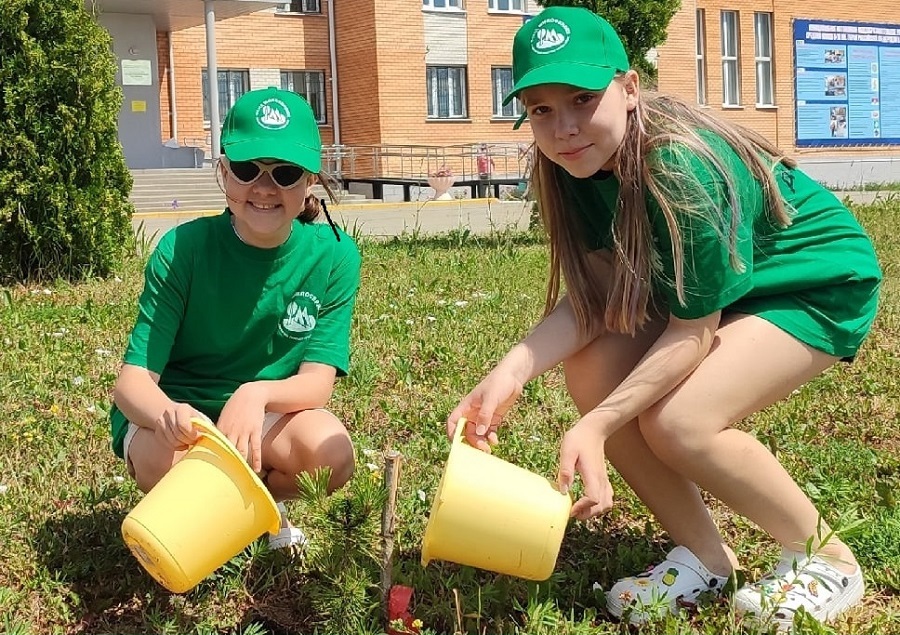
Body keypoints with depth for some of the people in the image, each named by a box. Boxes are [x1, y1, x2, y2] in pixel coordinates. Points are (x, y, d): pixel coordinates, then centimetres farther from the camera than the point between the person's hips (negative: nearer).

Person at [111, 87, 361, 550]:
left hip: (265, 417, 2)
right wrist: (168, 415, -47)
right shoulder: (182, 250, -19)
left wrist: (257, 395, -41)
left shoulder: (333, 256, -14)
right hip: (172, 412, -1)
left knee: (330, 450, -29)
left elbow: (318, 381, -17)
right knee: (163, 457, -35)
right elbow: (132, 379, -21)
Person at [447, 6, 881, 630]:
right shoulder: (576, 167, -13)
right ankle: (704, 556, 3)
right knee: (591, 372, -15)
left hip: (819, 284, -7)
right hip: (702, 286, 7)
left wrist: (596, 426, -37)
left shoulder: (681, 167, -34)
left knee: (678, 421, -27)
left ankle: (824, 559, 0)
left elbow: (693, 331, -29)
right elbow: (593, 300, -14)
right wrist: (512, 370, -31)